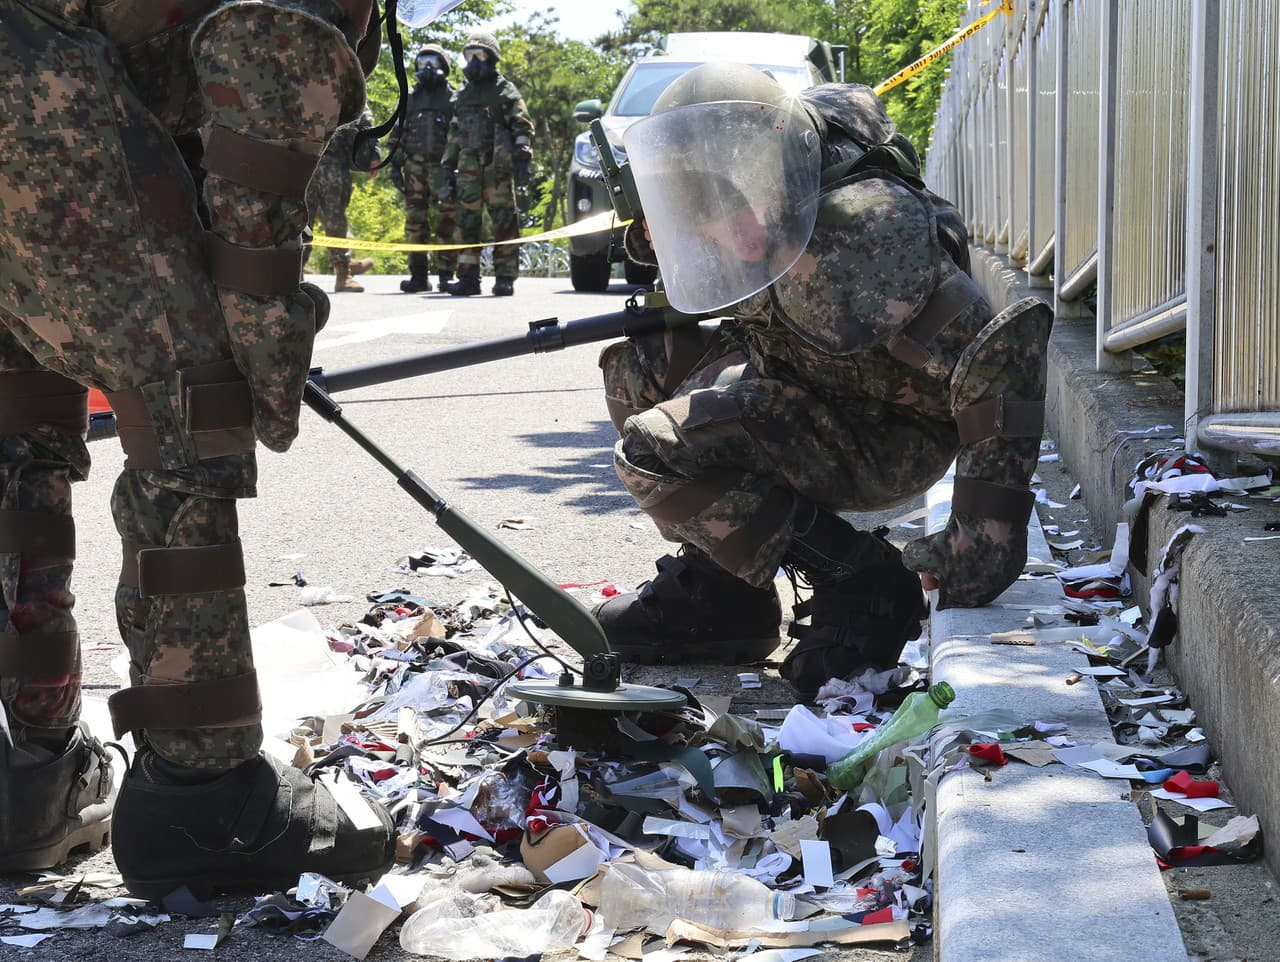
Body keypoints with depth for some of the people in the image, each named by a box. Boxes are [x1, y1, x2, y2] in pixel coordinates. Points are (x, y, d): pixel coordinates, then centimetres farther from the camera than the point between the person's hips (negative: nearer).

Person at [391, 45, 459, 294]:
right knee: (415, 222, 2)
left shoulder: (453, 98, 6)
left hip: (443, 168, -3)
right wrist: (395, 166, 9)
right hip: (415, 168, 4)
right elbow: (397, 134, 17)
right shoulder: (409, 98, 16)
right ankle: (418, 275, 6)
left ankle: (446, 273, -5)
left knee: (446, 221, -8)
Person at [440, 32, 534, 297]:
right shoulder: (462, 94, 23)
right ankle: (468, 277, 3)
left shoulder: (505, 90, 6)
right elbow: (454, 131, 26)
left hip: (498, 164, -5)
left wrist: (522, 158, -11)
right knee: (466, 220, 0)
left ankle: (505, 277, -6)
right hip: (468, 164, 5)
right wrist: (448, 164, 19)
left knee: (504, 220, -7)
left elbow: (523, 126, 0)